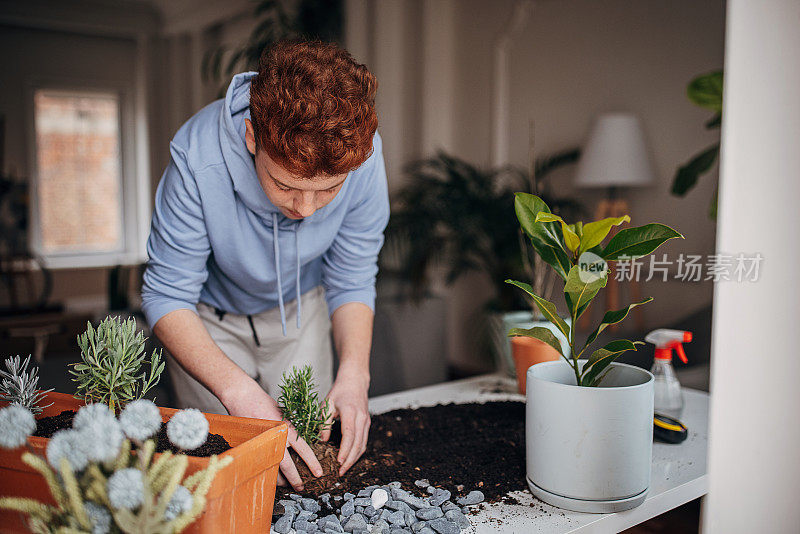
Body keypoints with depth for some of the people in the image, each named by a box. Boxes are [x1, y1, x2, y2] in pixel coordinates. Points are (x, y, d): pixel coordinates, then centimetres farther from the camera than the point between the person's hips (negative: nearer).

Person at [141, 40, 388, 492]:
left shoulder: (363, 155, -31)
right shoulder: (198, 158, -39)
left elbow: (352, 282, -17)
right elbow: (167, 298, -30)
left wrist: (355, 373, -33)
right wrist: (239, 389, -45)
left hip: (300, 308, 2)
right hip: (209, 314, -2)